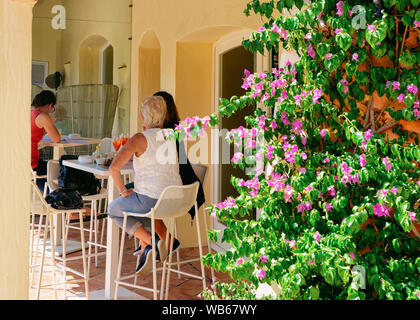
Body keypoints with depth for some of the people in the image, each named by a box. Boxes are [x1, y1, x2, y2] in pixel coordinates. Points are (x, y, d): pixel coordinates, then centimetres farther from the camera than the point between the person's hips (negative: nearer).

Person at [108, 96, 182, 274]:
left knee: (114, 210, 20)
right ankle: (166, 239, 25)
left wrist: (123, 191, -5)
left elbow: (114, 167, -18)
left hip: (150, 199, -7)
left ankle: (150, 241, 1)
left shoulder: (140, 139, -10)